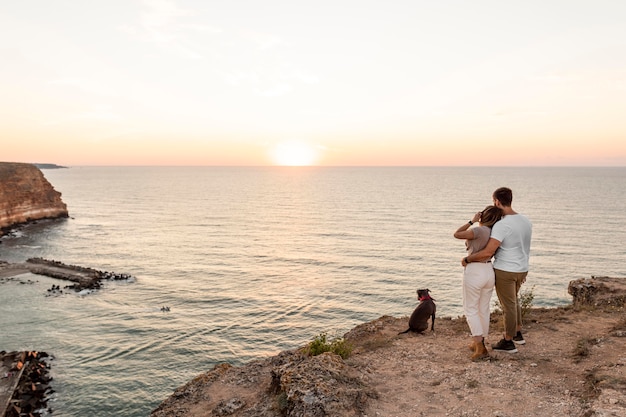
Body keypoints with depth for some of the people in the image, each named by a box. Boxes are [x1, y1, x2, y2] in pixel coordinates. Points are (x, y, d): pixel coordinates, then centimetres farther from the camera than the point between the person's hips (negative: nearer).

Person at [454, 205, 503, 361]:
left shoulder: (479, 230, -18)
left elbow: (457, 234, -13)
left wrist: (472, 221, -5)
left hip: (474, 272, -8)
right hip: (489, 272, 8)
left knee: (470, 310, 3)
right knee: (484, 309, 16)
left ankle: (480, 347, -1)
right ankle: (479, 343, 29)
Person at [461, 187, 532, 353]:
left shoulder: (501, 225, -25)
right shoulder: (526, 221, 1)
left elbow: (487, 253, -29)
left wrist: (467, 259, -15)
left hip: (504, 271, -8)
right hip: (521, 270, 8)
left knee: (508, 305, 6)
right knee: (513, 299, 27)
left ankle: (508, 342, 21)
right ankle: (518, 334, 38)